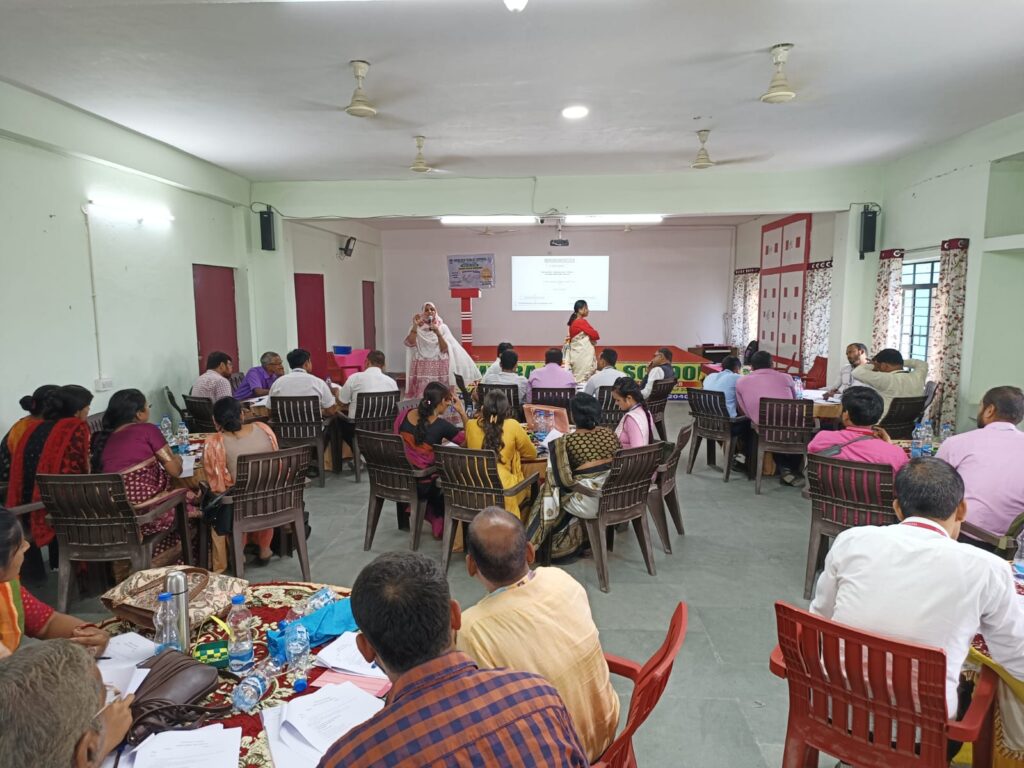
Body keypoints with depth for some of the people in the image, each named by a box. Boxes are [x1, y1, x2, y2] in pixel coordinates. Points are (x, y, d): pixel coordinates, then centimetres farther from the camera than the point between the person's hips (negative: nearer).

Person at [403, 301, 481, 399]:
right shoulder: (417, 328, 6)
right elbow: (410, 343, -12)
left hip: (440, 368, 0)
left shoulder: (442, 327, 6)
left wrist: (438, 333, -16)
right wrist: (415, 326, -15)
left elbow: (444, 349, -5)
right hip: (422, 368, 0)